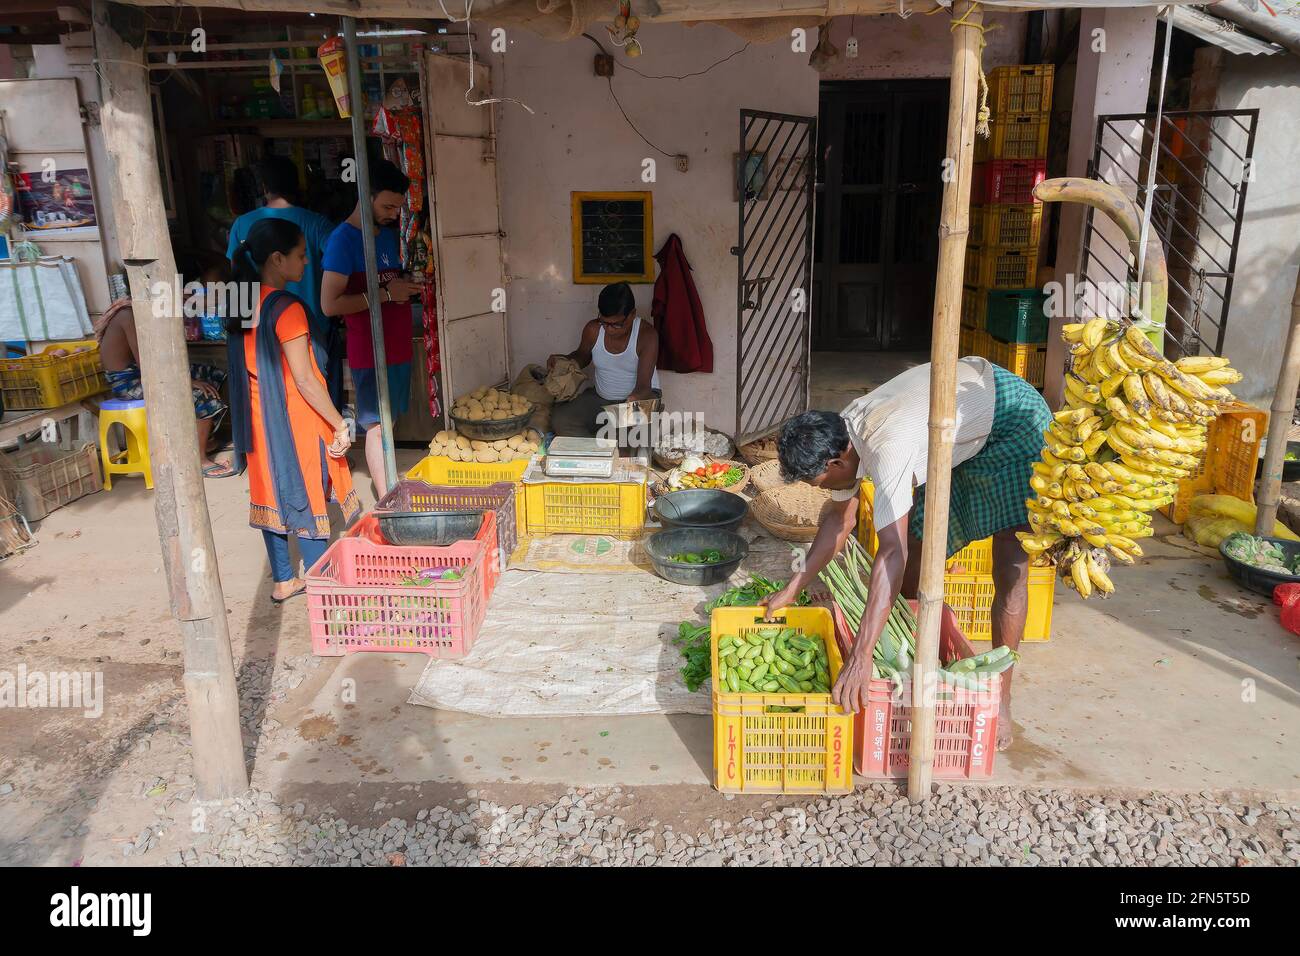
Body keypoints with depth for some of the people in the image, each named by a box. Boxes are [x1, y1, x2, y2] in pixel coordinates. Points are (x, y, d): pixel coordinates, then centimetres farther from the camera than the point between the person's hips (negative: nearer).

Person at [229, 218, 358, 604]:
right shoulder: (287, 307, -19)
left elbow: (255, 368, 11)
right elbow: (304, 379, -21)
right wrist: (340, 424, -15)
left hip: (261, 421, 8)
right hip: (295, 420, -8)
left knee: (274, 495, 15)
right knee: (308, 500, 1)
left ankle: (283, 580, 27)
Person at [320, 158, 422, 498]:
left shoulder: (388, 234, 12)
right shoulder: (343, 240, -13)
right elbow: (330, 304, -19)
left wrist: (406, 287, 4)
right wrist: (386, 294, -19)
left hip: (398, 344, 8)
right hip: (369, 351, -8)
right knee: (377, 425, -2)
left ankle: (388, 487, 22)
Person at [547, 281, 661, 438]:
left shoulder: (646, 334, -21)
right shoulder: (593, 330, -9)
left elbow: (643, 386, -28)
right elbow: (582, 355, 16)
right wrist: (564, 360, -7)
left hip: (642, 397, -4)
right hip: (601, 398, 4)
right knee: (559, 420, -18)